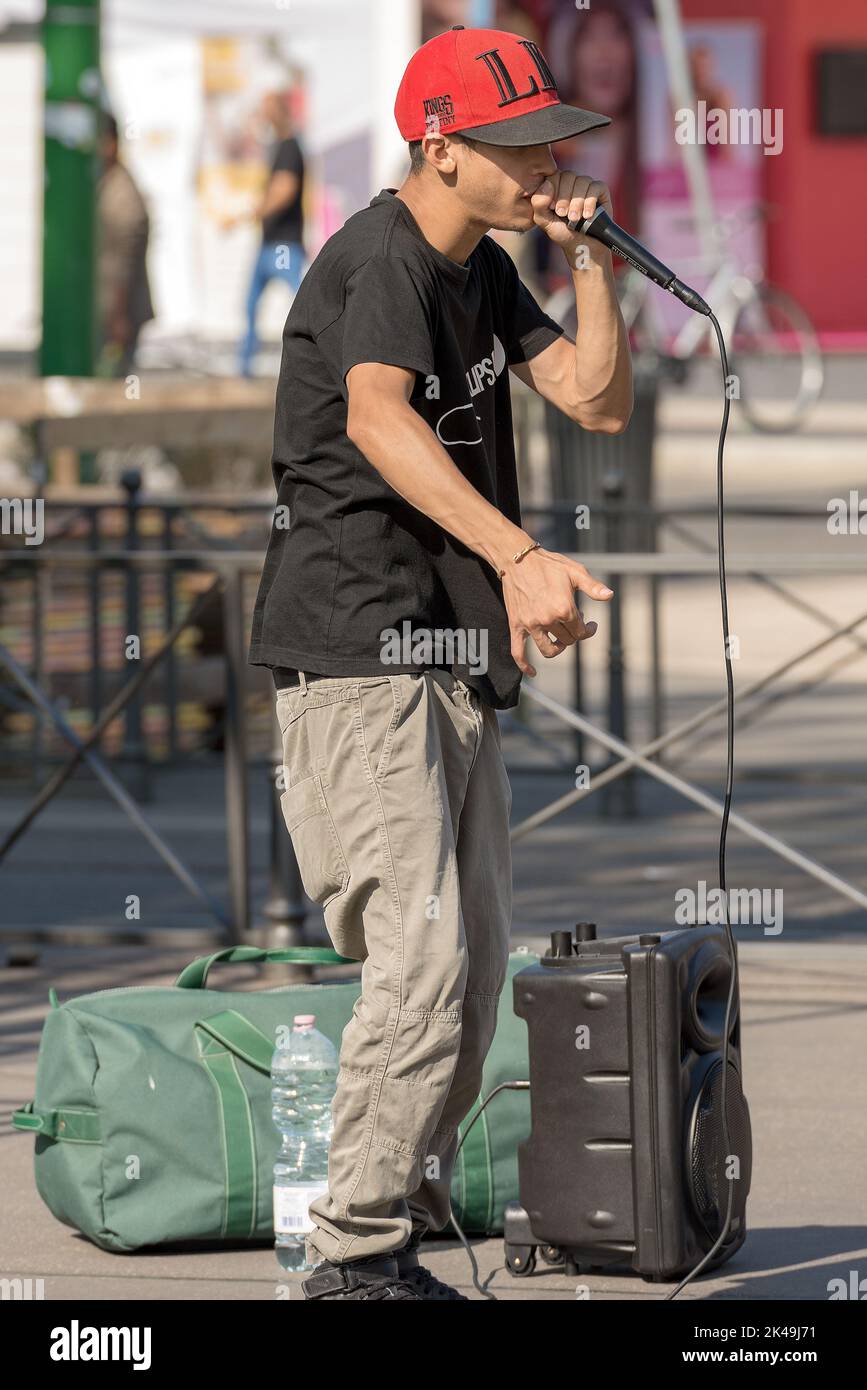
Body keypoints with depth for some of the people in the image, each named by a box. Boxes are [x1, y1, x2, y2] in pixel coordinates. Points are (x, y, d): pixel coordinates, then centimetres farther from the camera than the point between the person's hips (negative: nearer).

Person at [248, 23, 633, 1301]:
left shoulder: (483, 271, 15)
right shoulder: (380, 261, -15)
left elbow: (599, 402, 14)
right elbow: (375, 417, -34)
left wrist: (594, 260, -1)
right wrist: (517, 555, -47)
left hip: (452, 662, 10)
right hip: (356, 655, -10)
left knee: (474, 966, 12)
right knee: (424, 957, -17)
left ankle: (406, 1215, 21)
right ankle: (358, 1252, -13)